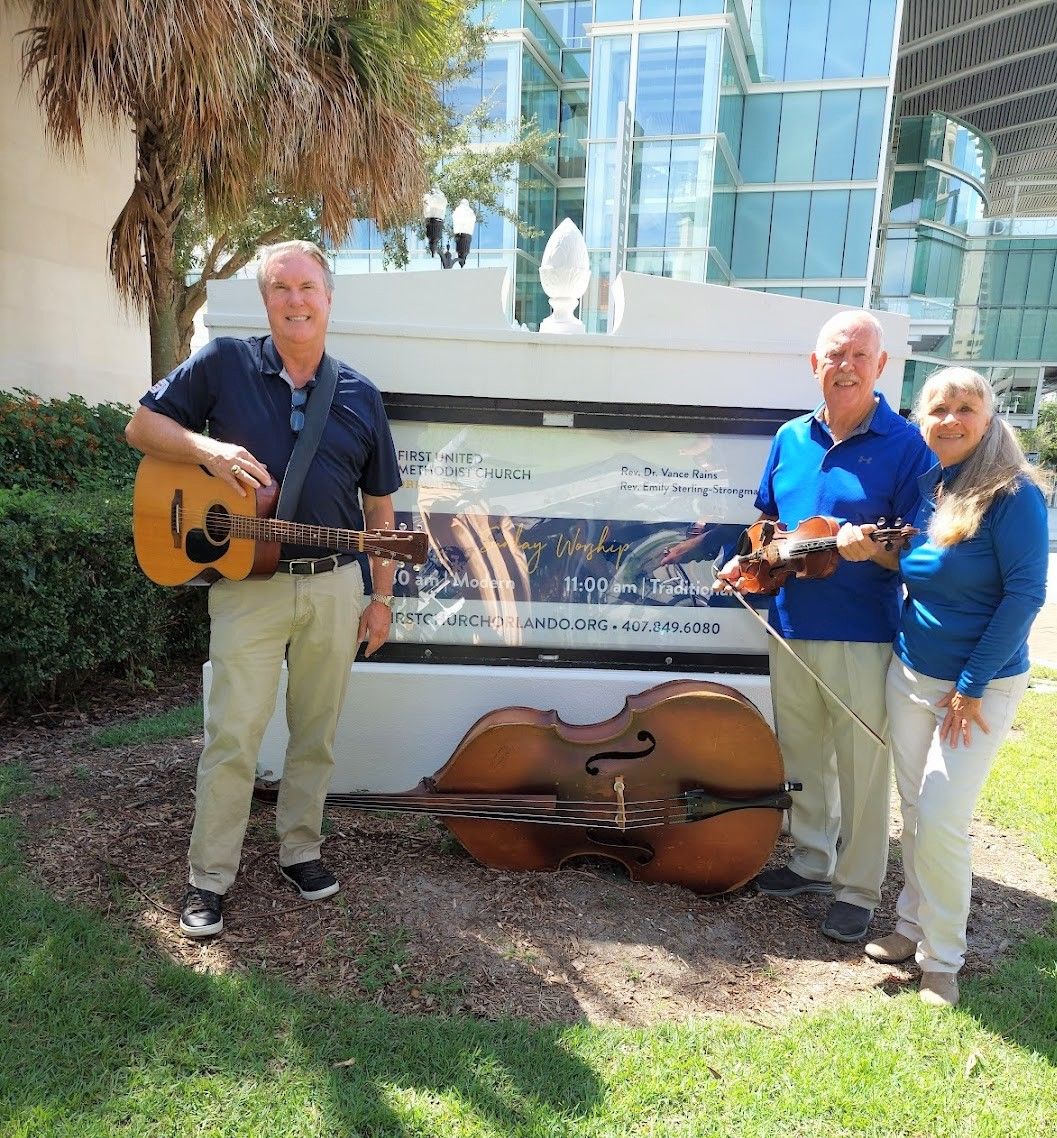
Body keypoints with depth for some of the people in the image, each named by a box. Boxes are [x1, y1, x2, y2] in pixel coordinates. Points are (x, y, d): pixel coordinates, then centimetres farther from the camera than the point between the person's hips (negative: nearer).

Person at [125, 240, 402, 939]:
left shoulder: (360, 395, 7)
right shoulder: (224, 364, 0)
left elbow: (378, 503, 10)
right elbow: (142, 425, 3)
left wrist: (381, 595, 7)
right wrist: (209, 448, -18)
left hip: (337, 585, 3)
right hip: (248, 583, -2)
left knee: (317, 732, 12)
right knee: (233, 736, 0)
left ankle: (300, 848, 32)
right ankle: (209, 878, 19)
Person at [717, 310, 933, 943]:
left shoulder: (906, 446, -9)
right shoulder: (791, 438, 7)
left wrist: (872, 549, -30)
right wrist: (748, 562, 0)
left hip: (863, 637, -5)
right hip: (790, 629, 5)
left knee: (862, 768, 7)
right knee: (802, 758, 19)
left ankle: (858, 891, 26)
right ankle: (813, 863, 39)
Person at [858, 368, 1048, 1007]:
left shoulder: (1014, 494, -15)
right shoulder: (922, 490, 3)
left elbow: (1026, 593, -18)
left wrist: (972, 687, -17)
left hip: (980, 685, -6)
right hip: (911, 674, 6)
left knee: (942, 820, -5)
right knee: (914, 809, 14)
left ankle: (942, 958, 16)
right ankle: (912, 925, 33)